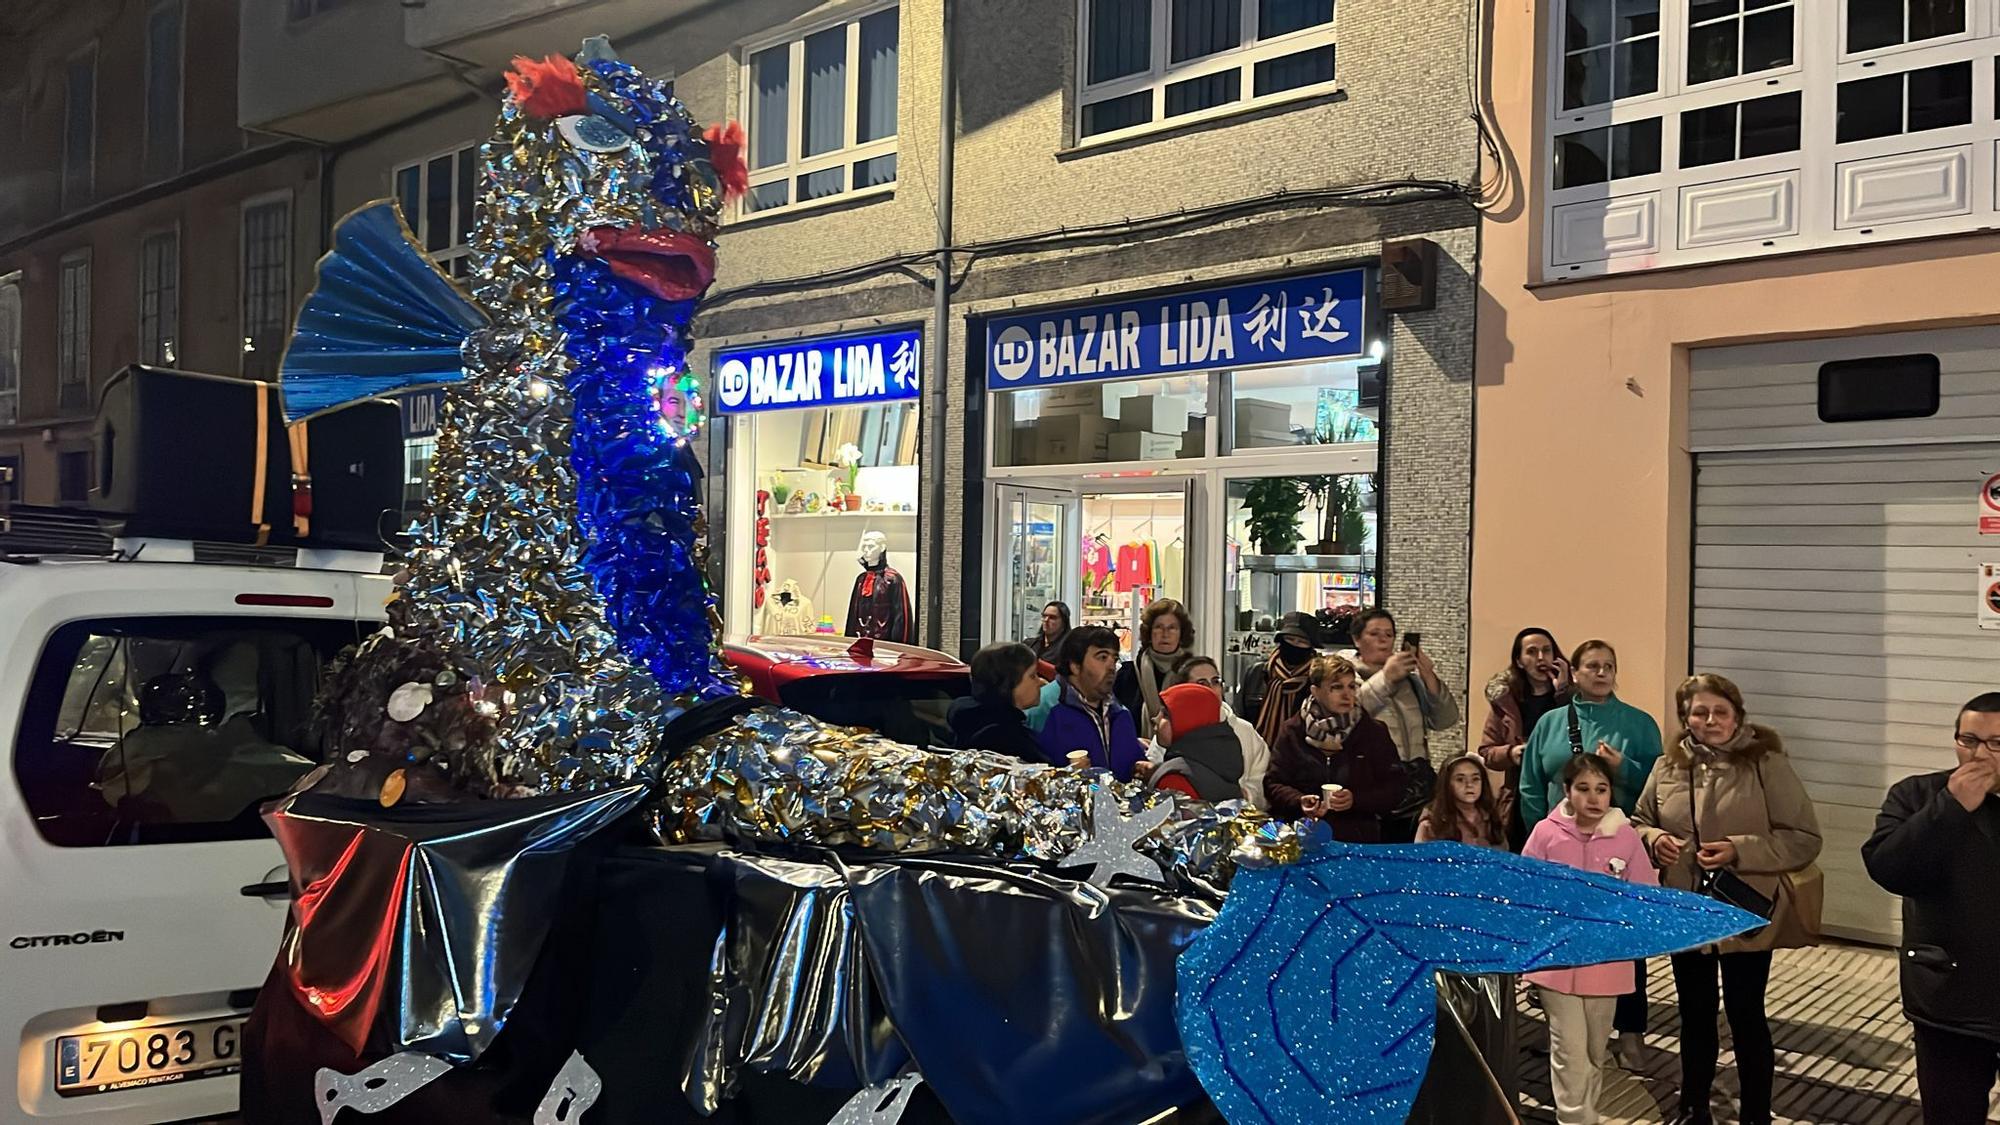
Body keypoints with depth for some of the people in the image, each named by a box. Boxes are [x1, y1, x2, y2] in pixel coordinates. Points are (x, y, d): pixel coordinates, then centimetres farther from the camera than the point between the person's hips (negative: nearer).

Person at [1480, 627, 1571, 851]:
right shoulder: (1504, 698, 8)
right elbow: (1486, 752, 11)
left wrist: (1563, 693, -11)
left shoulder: (1570, 696, 4)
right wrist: (1510, 753, -9)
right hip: (1519, 804, 2)